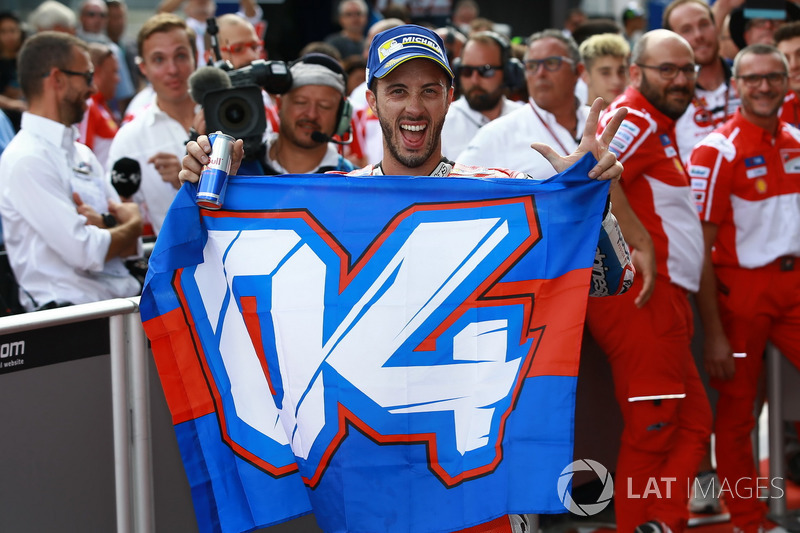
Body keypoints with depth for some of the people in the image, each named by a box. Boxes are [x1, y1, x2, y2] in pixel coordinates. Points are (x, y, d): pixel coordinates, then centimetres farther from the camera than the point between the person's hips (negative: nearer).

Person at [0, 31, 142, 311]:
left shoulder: (82, 154, 20)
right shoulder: (26, 161, -9)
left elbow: (131, 246, 15)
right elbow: (87, 253, -15)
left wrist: (103, 224, -7)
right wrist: (132, 223, 4)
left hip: (125, 296, 8)